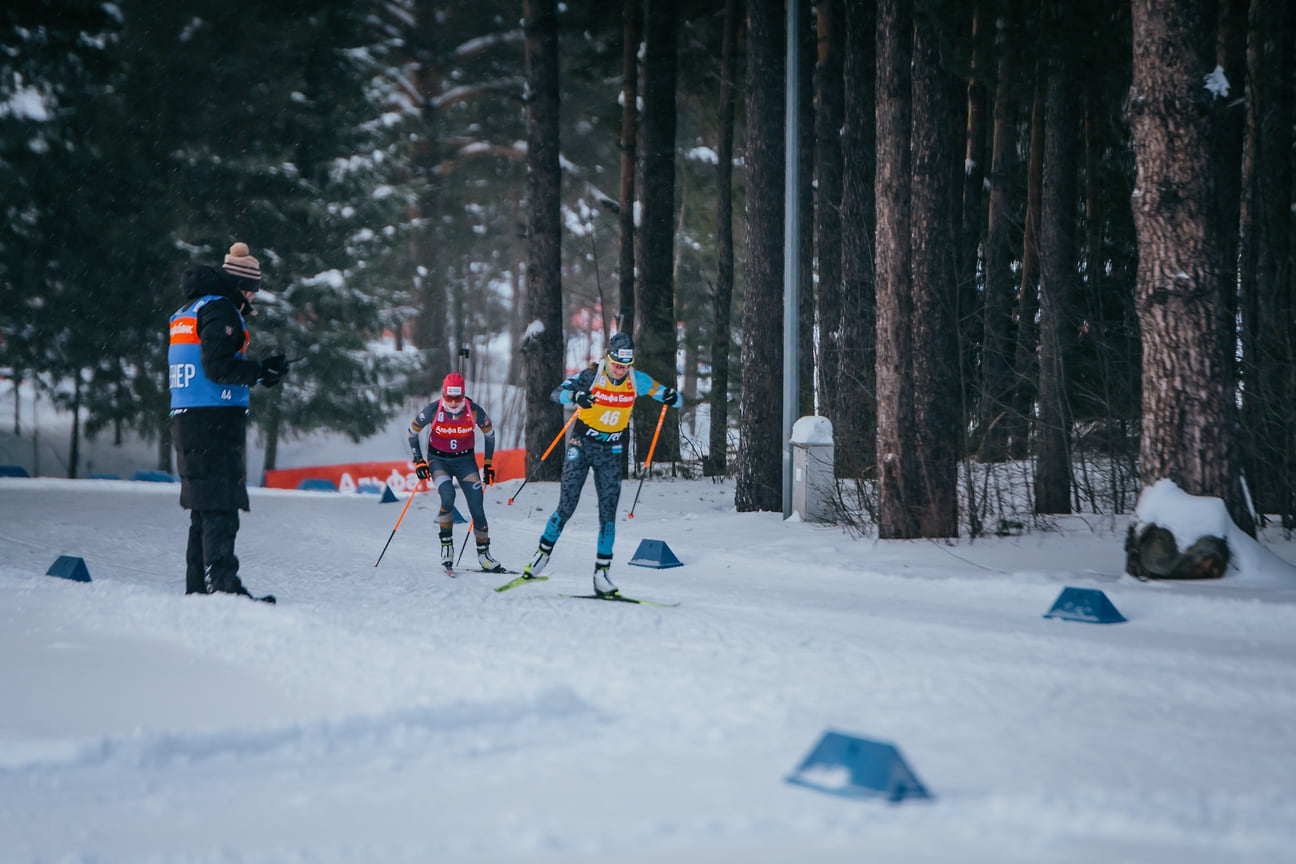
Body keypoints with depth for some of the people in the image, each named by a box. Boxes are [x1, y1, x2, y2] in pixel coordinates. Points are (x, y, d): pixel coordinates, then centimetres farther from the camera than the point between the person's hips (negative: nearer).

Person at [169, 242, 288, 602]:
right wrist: (262, 372, -10)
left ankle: (198, 586, 15)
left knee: (204, 505, 13)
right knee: (221, 505, -13)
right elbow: (218, 367, -19)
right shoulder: (220, 310, -9)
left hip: (185, 420, 10)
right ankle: (222, 584, -18)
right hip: (216, 419, -10)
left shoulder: (188, 311, 22)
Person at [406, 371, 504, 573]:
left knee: (476, 505, -10)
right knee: (447, 496, -28)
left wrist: (487, 464, 5)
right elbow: (413, 431, -1)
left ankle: (484, 554, 3)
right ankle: (446, 545, -12)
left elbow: (489, 433, 3)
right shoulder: (433, 410, -18)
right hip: (438, 460, -1)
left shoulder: (474, 411, -16)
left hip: (465, 460, 1)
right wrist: (418, 461, -6)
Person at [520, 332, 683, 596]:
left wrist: (672, 396, -30)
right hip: (582, 445, -2)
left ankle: (602, 571, 1)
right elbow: (557, 393, -25)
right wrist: (576, 396, -48)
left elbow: (677, 399, -4)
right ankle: (543, 552, 16)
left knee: (608, 512, -4)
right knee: (566, 507, -4)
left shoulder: (637, 381, -6)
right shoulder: (592, 376, -14)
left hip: (611, 452, 2)